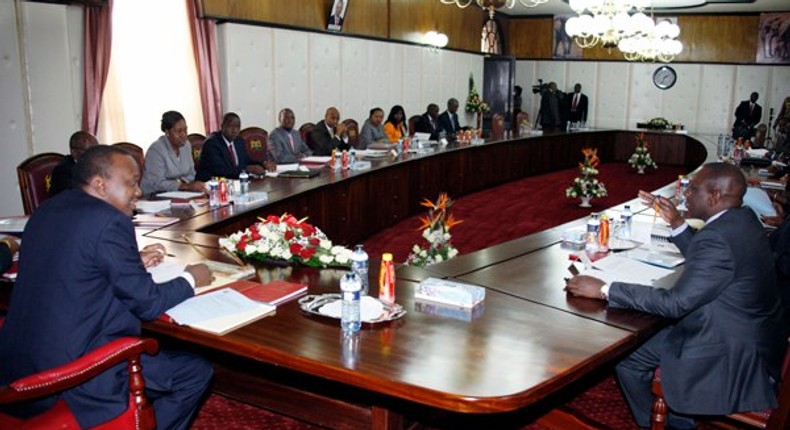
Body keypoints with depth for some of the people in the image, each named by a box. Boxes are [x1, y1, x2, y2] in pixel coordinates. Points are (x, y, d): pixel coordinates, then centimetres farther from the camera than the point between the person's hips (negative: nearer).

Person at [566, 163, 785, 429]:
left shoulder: (718, 238, -29)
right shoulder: (742, 219, 1)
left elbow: (675, 303, -28)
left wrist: (604, 290, -26)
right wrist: (676, 223, 9)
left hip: (732, 355, -10)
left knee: (627, 359, -3)